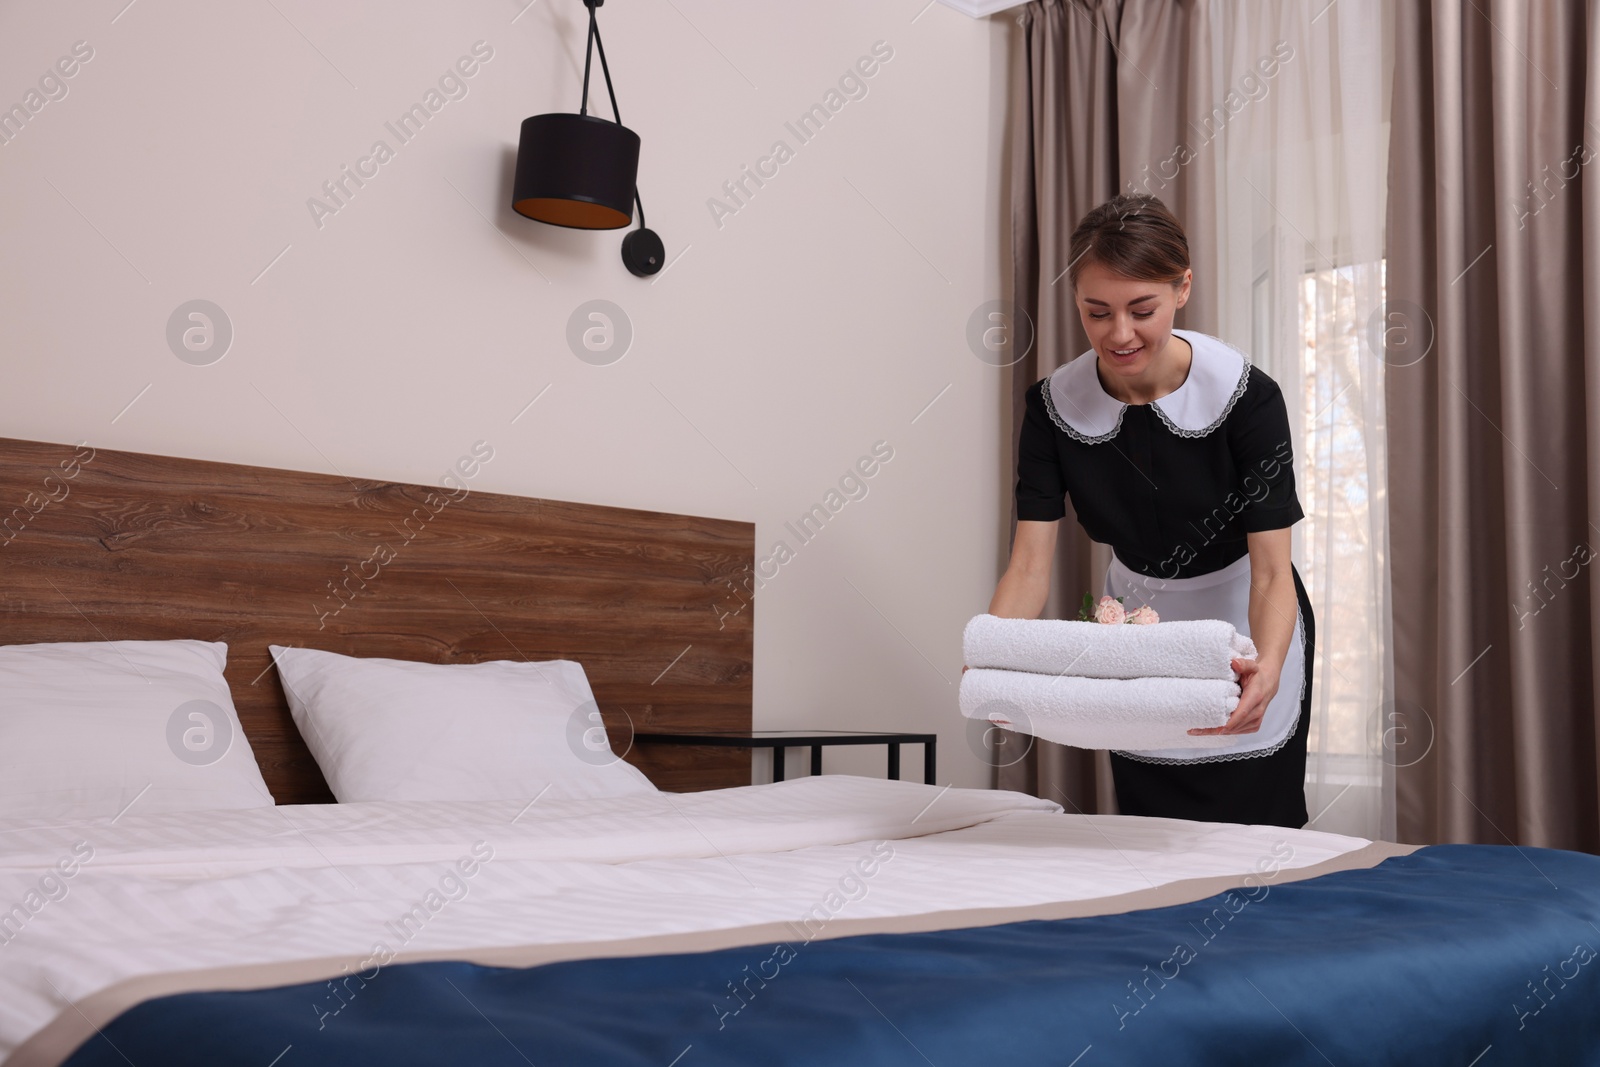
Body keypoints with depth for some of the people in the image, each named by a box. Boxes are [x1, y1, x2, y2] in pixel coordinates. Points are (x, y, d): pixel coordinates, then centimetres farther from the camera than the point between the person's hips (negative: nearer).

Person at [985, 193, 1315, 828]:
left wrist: (1268, 667, -45)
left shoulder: (1246, 396, -23)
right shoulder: (1055, 403, -15)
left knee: (1258, 829, 0)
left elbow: (1271, 570, -26)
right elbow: (1030, 562, -18)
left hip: (1246, 631, -2)